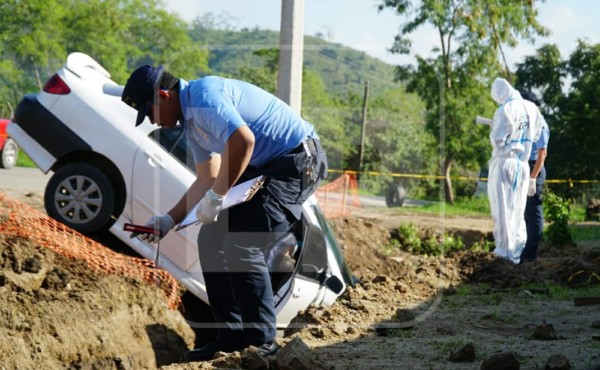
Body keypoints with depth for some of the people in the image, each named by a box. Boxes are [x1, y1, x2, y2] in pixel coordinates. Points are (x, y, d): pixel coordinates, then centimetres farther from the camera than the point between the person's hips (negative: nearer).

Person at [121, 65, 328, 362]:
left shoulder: (203, 96, -20)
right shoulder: (191, 121, 12)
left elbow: (243, 141, -35)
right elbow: (208, 178, 19)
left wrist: (215, 197, -26)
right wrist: (169, 220, 14)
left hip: (299, 161, -11)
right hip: (264, 168, 11)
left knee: (241, 244, -18)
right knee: (212, 239, 7)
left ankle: (263, 342, -7)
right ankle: (230, 336, 13)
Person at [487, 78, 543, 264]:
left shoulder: (505, 111, -15)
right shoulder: (531, 107, 4)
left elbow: (497, 140, -15)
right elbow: (535, 135, 12)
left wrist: (493, 130, 4)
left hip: (504, 163, -6)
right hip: (523, 164, 6)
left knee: (502, 209, 1)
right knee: (518, 210, 12)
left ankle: (506, 249, -1)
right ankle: (518, 250, 12)